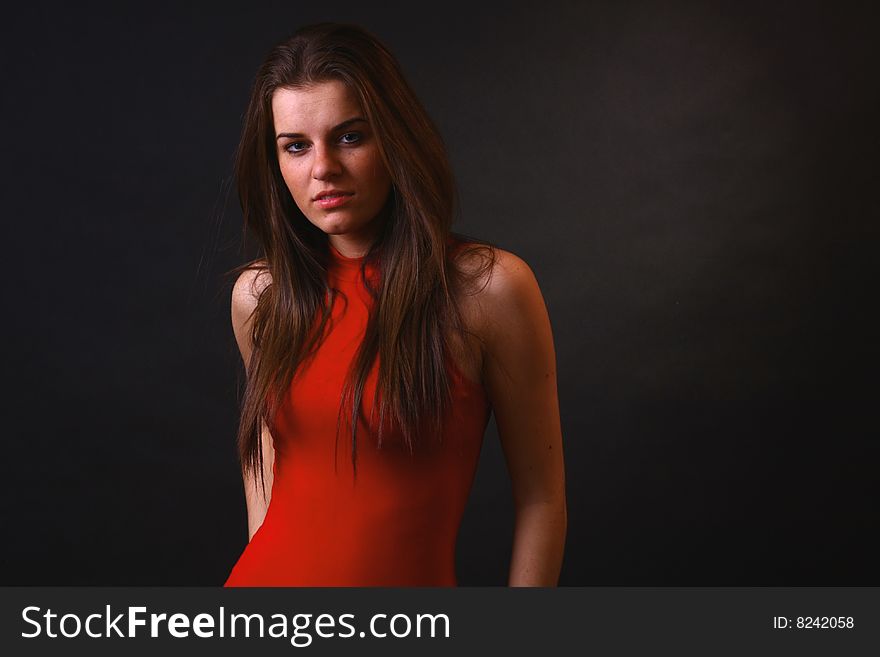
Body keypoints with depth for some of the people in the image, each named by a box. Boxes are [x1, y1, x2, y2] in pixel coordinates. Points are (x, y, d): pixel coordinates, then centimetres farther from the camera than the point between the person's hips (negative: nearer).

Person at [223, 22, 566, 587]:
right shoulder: (258, 294, -2)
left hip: (407, 576, -3)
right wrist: (265, 568, 7)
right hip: (265, 576, 3)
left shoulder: (487, 286, -15)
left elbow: (541, 500, -9)